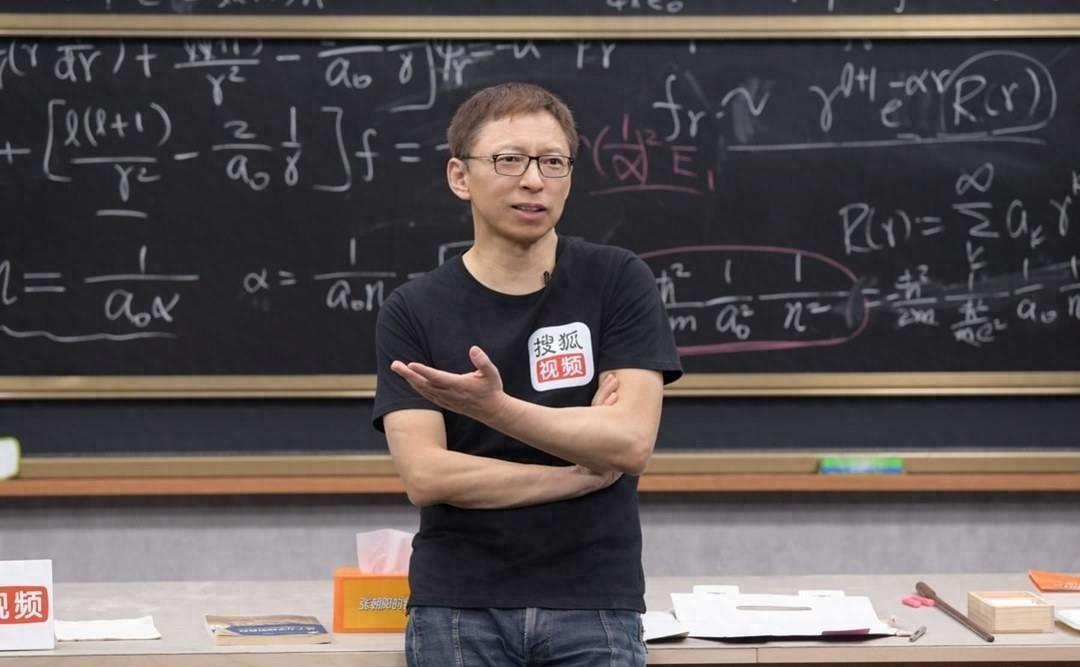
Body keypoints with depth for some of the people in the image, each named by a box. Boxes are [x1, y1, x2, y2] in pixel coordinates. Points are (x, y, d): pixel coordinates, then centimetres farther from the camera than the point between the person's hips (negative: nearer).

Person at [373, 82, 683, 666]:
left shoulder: (618, 284, -1)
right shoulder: (414, 312, -1)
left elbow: (631, 441, -12)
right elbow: (425, 475, -10)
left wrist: (496, 406, -26)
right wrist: (582, 471, -9)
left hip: (593, 609, 0)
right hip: (458, 611, 0)